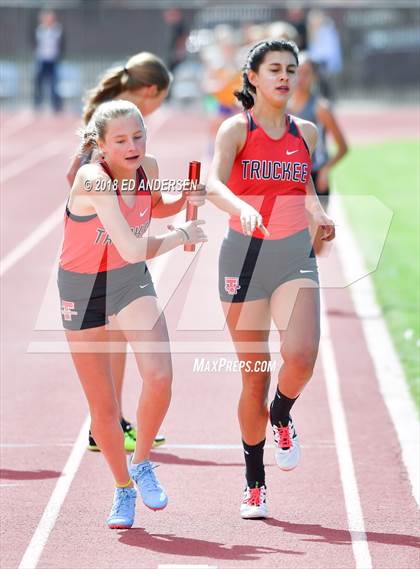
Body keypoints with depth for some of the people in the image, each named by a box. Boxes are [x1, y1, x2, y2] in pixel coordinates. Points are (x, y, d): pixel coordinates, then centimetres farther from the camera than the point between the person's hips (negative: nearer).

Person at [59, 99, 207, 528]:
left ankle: (141, 464, 7)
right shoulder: (93, 180, -30)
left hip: (131, 280, 4)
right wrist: (182, 235, -23)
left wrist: (183, 202, -4)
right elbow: (133, 248, -37)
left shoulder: (148, 167, -11)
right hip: (82, 286, -4)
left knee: (159, 376, -18)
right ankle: (123, 488, 28)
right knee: (102, 404, 4)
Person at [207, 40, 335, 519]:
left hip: (295, 254, 2)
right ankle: (254, 484, 17)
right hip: (244, 254, -2)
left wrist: (319, 214, 4)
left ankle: (281, 418, 11)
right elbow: (213, 184, -21)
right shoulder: (236, 129, -4)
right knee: (254, 375, 1)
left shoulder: (307, 133, 9)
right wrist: (243, 209, -41)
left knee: (300, 355, -23)